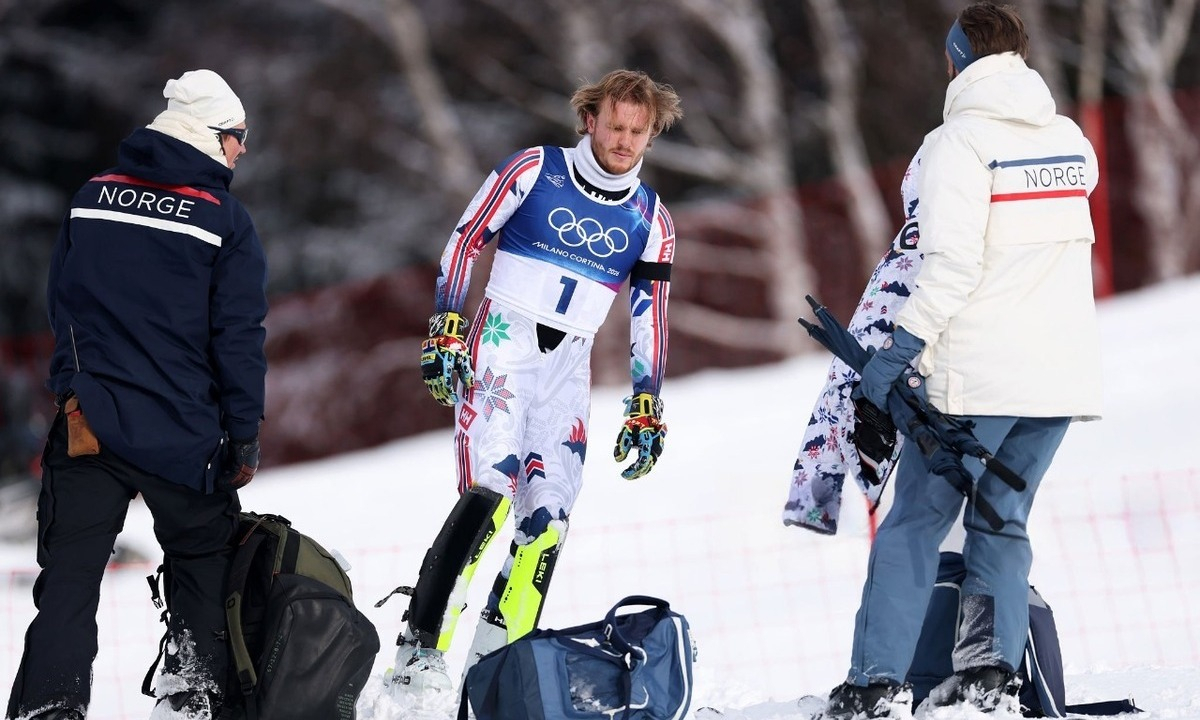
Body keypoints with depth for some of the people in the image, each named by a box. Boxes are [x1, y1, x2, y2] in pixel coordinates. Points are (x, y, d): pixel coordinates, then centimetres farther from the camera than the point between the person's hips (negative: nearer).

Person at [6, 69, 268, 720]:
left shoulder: (92, 197, 6)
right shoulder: (225, 220, -6)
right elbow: (239, 339, -6)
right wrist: (245, 438, 1)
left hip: (89, 423, 2)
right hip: (183, 438, -2)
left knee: (68, 581, 2)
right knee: (202, 570, 16)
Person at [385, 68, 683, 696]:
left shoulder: (649, 219, 8)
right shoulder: (534, 170, -2)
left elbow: (650, 317, 13)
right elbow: (465, 241, -1)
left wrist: (645, 408, 9)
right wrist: (445, 332, -9)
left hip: (569, 366, 5)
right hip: (502, 344, -5)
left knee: (549, 514, -5)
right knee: (490, 490, -21)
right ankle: (418, 649, -23)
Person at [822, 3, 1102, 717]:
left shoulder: (960, 141, -9)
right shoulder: (1073, 142, 10)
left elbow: (953, 263, -18)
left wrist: (899, 347, -16)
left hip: (976, 374, -6)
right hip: (1065, 374, 6)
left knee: (914, 523, 1)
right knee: (1003, 522, 15)